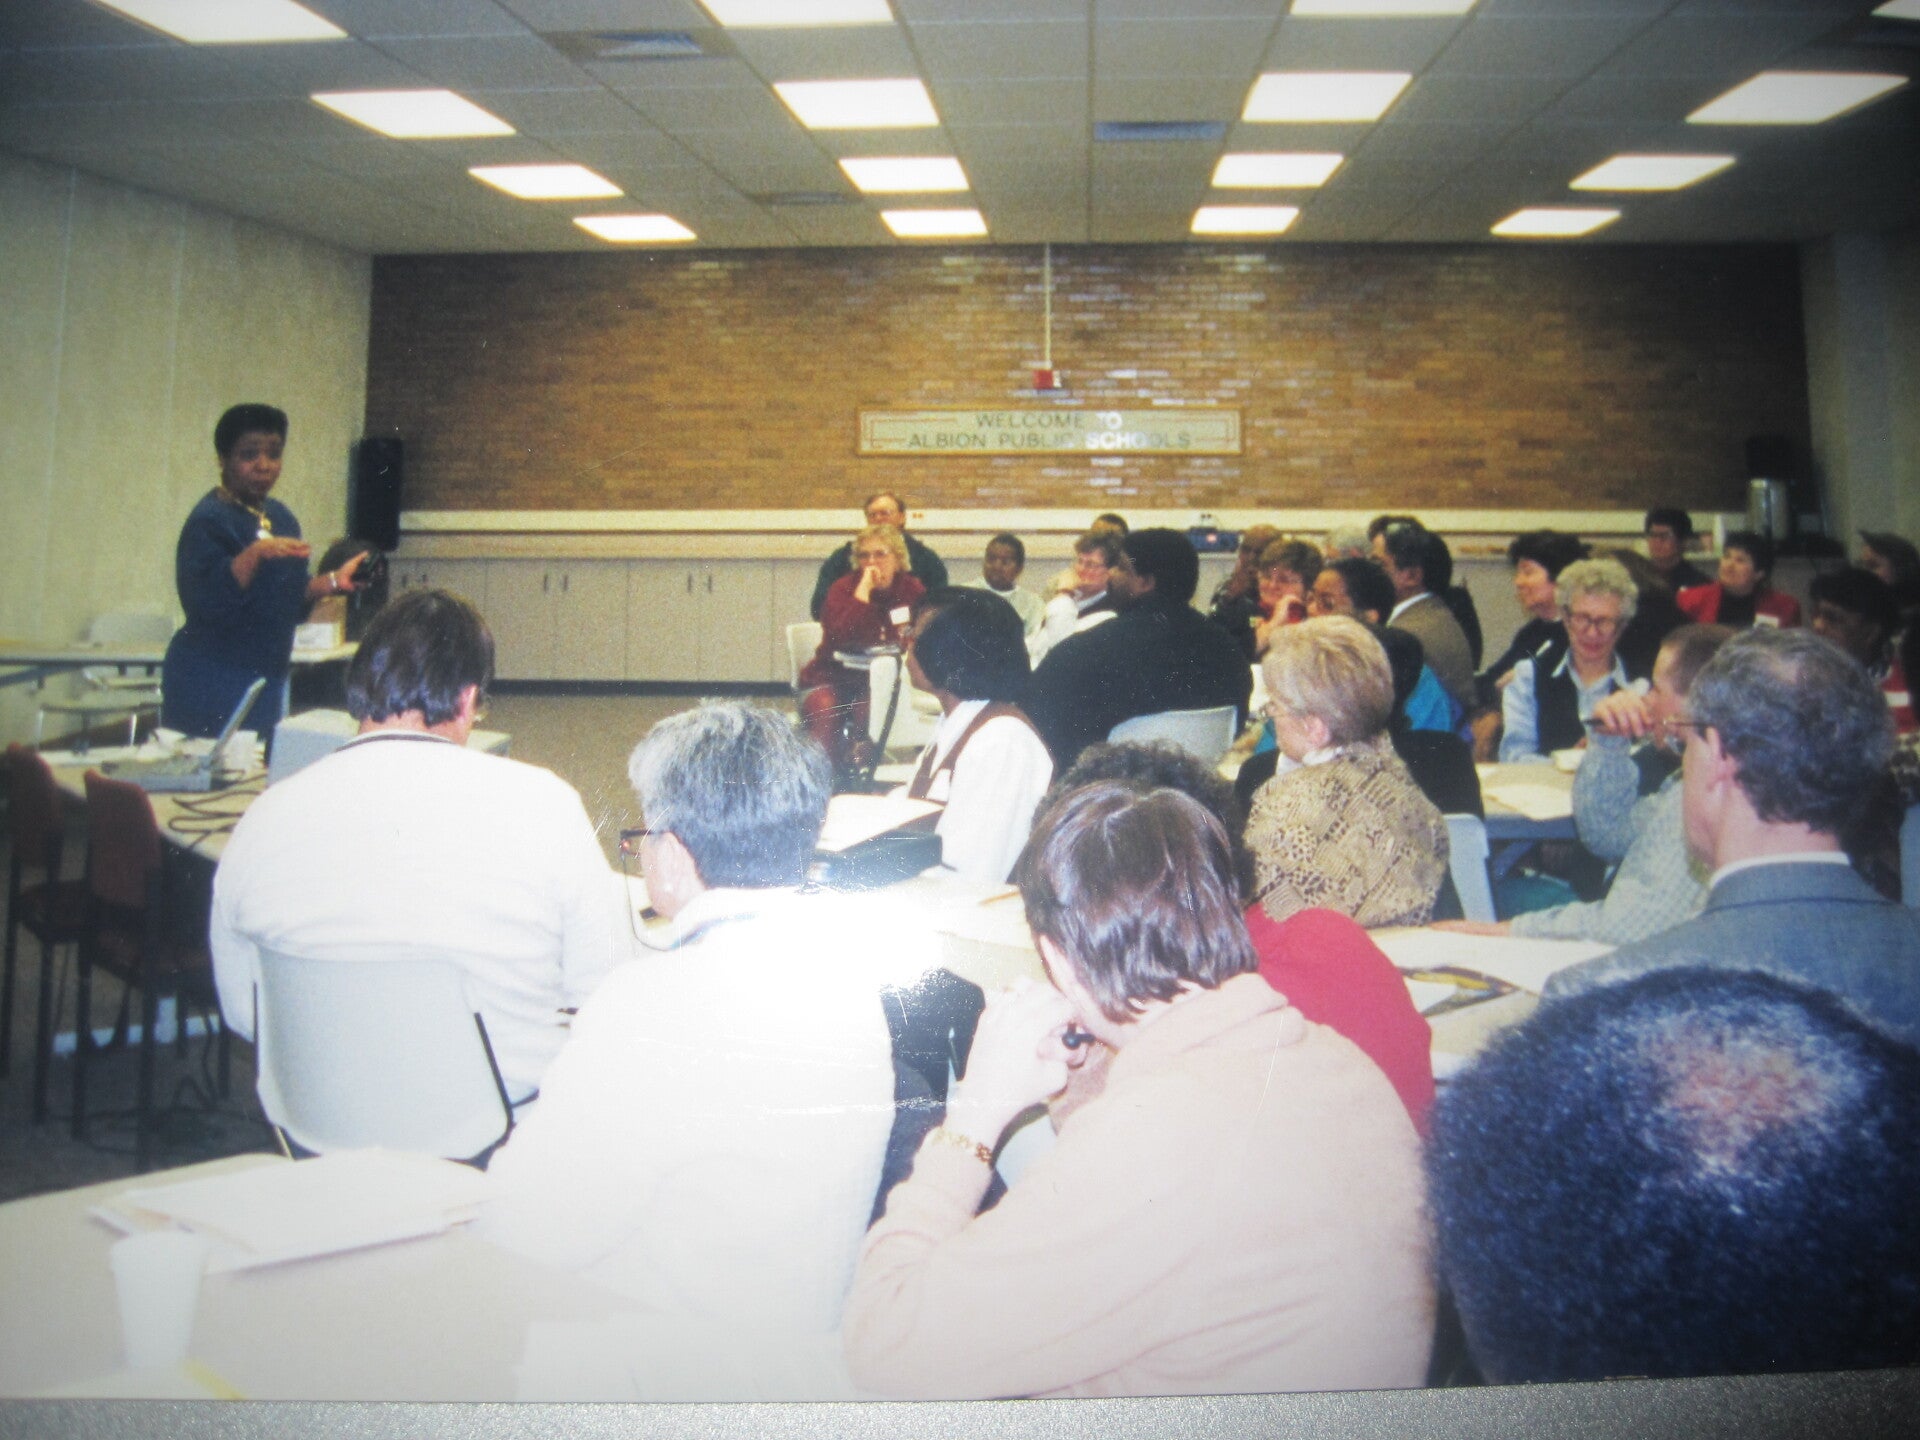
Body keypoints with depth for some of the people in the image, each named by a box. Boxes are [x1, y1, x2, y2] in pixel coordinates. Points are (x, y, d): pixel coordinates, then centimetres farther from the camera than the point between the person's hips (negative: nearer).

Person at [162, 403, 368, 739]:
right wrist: (255, 554, -35)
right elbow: (204, 601, -25)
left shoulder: (280, 517, 14)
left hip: (267, 682, 8)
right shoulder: (208, 521, -11)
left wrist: (333, 581, 8)